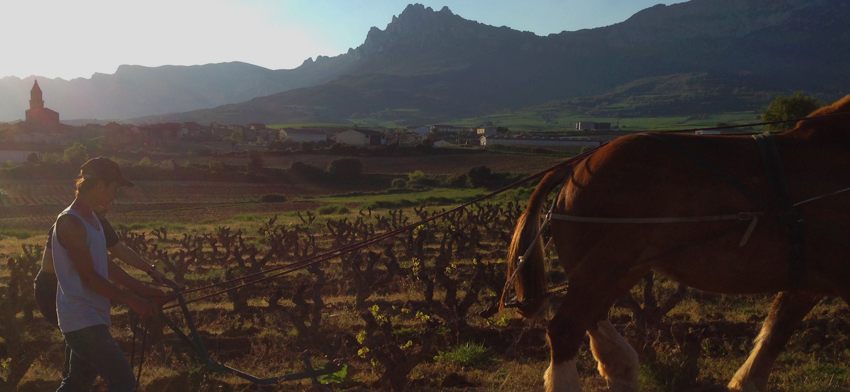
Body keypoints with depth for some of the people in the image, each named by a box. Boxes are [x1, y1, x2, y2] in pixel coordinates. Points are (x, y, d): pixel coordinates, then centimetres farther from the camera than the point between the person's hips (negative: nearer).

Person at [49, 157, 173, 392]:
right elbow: (89, 277, -19)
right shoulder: (70, 223, -18)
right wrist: (132, 301, -15)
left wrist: (144, 290, 10)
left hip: (92, 318, 10)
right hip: (82, 321, -10)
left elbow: (106, 265, 16)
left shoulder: (92, 219, 12)